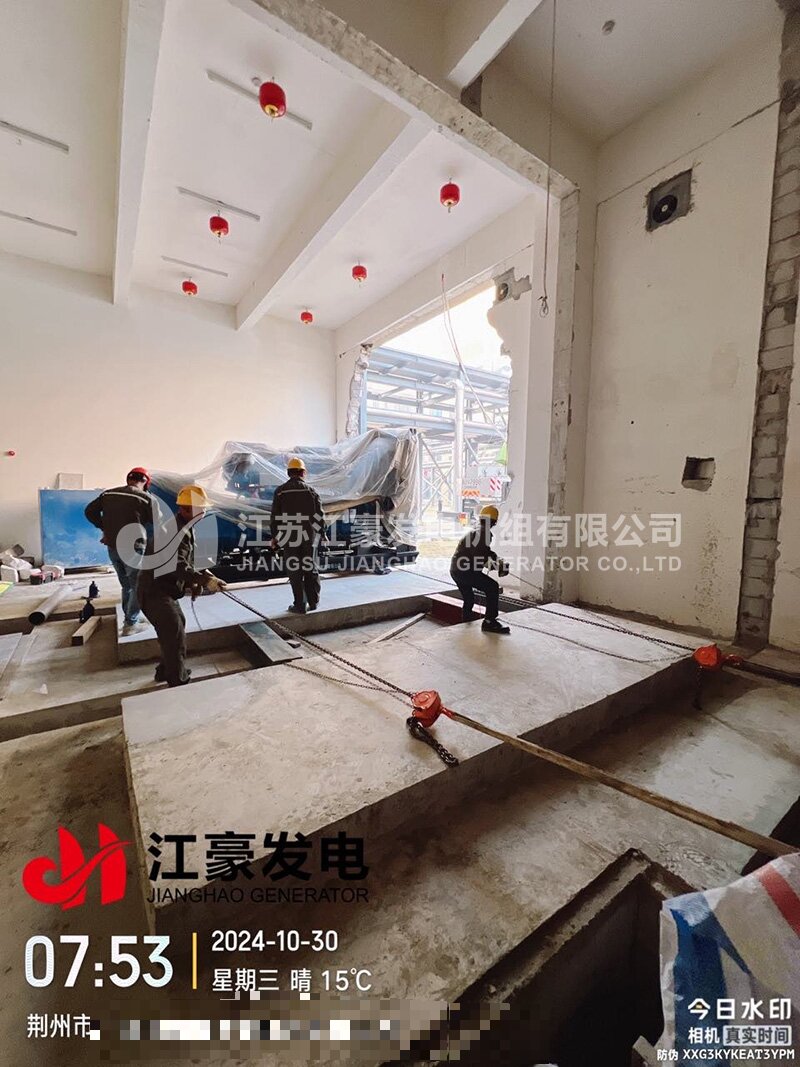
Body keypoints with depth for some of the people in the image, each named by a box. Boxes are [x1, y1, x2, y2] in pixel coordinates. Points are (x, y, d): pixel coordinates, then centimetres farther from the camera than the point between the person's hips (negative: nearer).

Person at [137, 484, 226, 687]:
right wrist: (205, 581, -41)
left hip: (165, 589, 11)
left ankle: (166, 671, 40)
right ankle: (179, 682, 3)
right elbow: (177, 566, -35)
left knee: (177, 626, 22)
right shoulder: (175, 530, -23)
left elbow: (185, 562, 16)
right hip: (154, 591, -11)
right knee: (175, 635, -8)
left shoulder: (186, 527, 10)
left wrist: (194, 583, 3)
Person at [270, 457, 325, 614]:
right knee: (310, 568, 13)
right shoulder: (310, 491, -1)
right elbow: (319, 515, 1)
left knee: (294, 571, 5)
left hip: (289, 537, -2)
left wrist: (274, 536, 9)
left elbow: (274, 516, -2)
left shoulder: (281, 491, -4)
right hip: (308, 536, 2)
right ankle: (313, 602, 19)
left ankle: (300, 605, 9)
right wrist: (321, 533, 13)